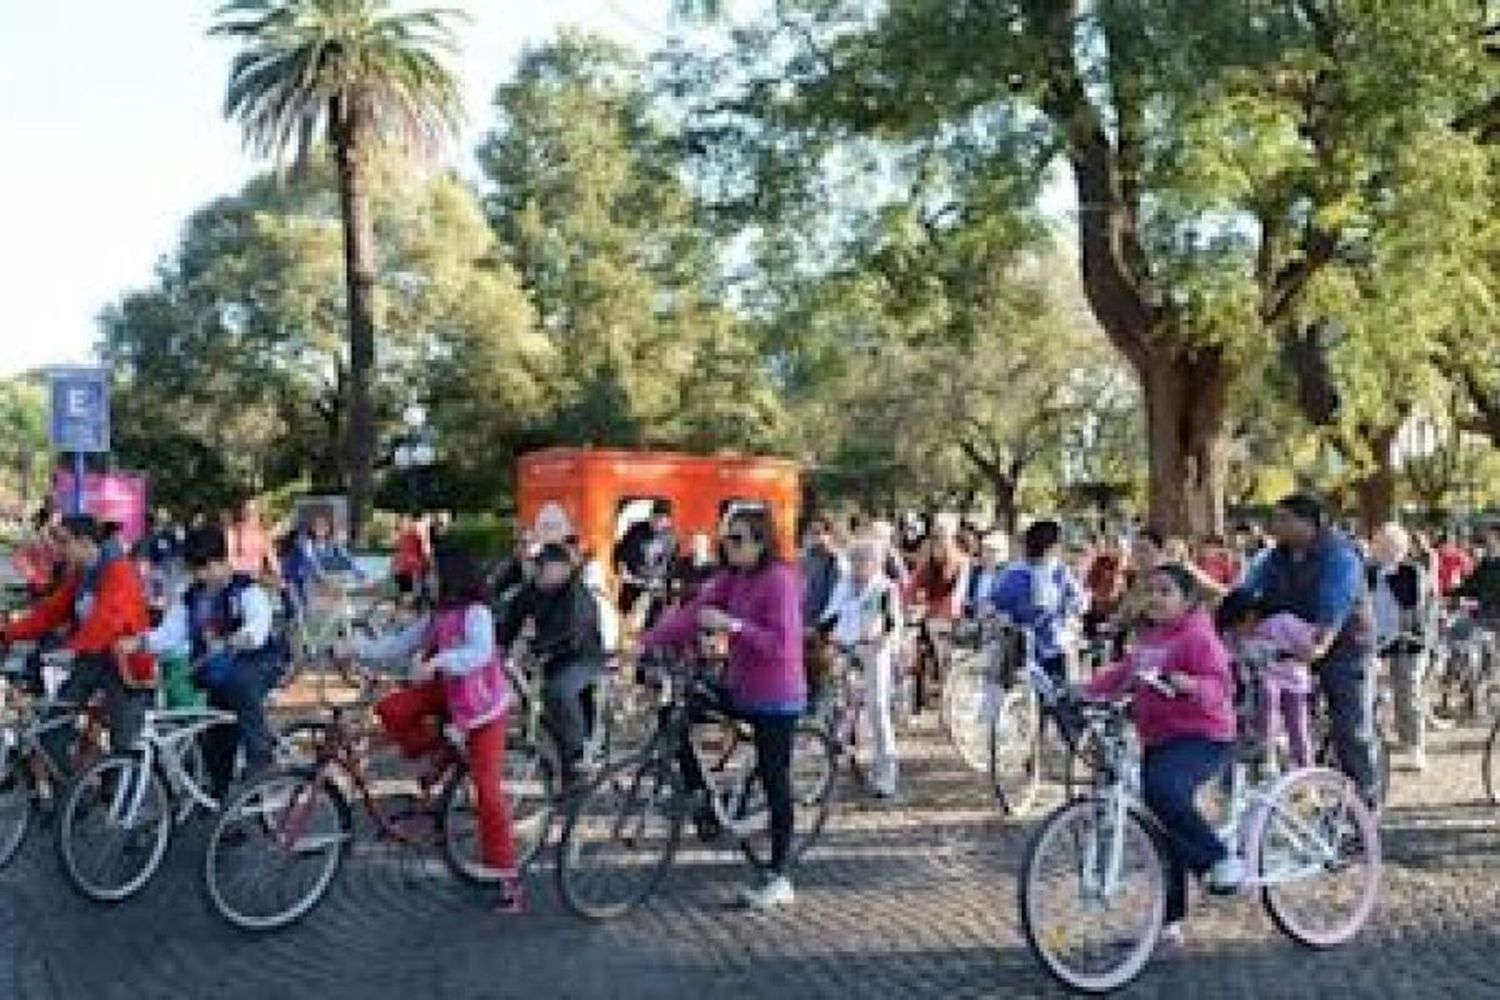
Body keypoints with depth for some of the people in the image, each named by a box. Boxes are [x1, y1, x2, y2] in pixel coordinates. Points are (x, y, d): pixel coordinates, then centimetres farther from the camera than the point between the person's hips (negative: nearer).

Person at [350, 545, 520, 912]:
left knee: (488, 790, -8)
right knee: (390, 709, -13)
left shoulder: (476, 613, -21)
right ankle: (436, 753, 12)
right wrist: (360, 650, -3)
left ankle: (506, 875, 1)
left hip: (483, 705, -7)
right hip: (448, 695, 8)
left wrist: (437, 662, -50)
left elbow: (479, 652, -38)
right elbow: (401, 644, 6)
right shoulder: (438, 615, 4)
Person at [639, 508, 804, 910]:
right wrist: (648, 642, -12)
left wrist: (731, 624, -30)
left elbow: (779, 642, -25)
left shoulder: (780, 579, -16)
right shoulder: (731, 578, 7)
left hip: (775, 698, -8)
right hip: (739, 688, 8)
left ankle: (780, 880, 12)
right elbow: (693, 612, -2)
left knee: (774, 782, 0)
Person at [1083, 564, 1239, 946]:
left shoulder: (1198, 636, -10)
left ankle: (1220, 860, -17)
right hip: (1158, 740, 8)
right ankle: (1170, 920, 20)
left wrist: (1189, 685, -41)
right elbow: (1121, 674, 19)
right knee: (1167, 833, 10)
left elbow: (1219, 685, -21)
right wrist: (1085, 691, 7)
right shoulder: (1148, 638, 14)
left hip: (1202, 737, -8)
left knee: (1162, 790, -34)